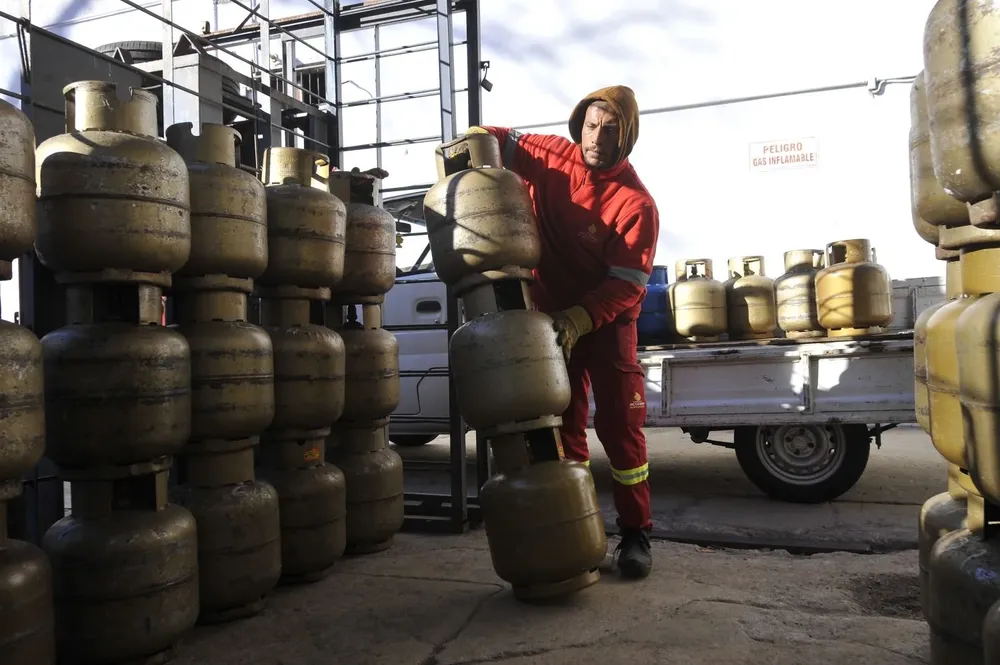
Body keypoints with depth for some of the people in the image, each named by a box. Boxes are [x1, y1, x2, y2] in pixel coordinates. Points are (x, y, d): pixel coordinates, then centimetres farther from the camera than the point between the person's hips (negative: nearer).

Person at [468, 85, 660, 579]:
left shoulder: (637, 204, -17)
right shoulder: (552, 157, -6)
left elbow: (627, 285, -20)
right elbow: (498, 142, 8)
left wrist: (578, 320, -31)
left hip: (607, 322, -3)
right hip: (552, 317, 4)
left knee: (620, 426, -2)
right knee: (563, 427, 9)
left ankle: (635, 533, 12)